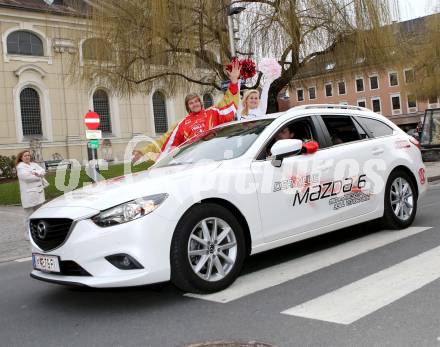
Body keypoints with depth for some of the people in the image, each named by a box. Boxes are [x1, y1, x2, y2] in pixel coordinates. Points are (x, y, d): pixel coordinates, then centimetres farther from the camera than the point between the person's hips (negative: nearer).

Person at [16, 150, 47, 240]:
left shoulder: (34, 164, 18)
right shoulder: (20, 166, -3)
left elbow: (43, 171, 6)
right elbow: (26, 176, -17)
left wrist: (36, 173, -15)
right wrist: (39, 176, -6)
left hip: (38, 192, 6)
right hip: (28, 194, -6)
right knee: (29, 215, -5)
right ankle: (28, 234, 1)